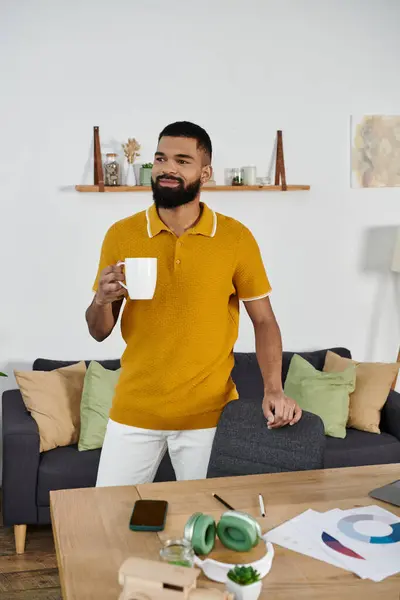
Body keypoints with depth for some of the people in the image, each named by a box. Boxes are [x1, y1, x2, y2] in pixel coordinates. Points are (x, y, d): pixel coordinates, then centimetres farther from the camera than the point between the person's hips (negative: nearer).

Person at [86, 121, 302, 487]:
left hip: (208, 412, -1)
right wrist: (103, 299, -18)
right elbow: (100, 332, 4)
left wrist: (274, 389, -13)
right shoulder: (121, 235, -2)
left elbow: (264, 321, 1)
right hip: (134, 410, 1)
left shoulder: (236, 237, -6)